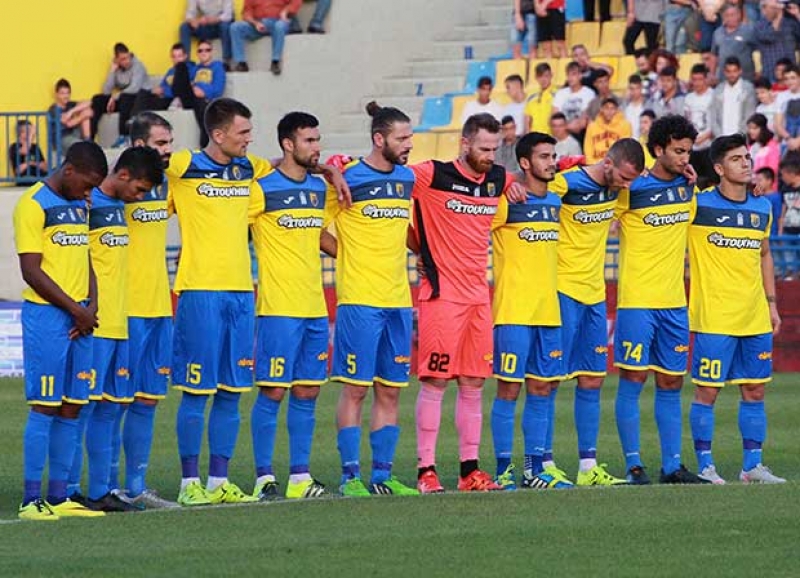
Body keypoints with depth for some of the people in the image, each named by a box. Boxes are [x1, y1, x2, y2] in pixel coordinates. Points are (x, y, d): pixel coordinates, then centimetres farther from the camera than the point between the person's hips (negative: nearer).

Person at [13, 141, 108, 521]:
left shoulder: (80, 206, 17)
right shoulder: (33, 205, -9)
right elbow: (32, 271, -13)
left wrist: (91, 308, 3)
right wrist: (75, 309, -10)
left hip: (80, 318, 8)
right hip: (45, 315, -8)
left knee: (72, 408, 6)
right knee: (45, 407, -8)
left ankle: (58, 497, 11)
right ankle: (31, 500, -6)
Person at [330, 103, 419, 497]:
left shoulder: (408, 177, 11)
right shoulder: (347, 178, -8)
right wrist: (348, 255, -5)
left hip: (398, 301, 6)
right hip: (359, 301, -6)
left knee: (390, 390, 7)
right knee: (355, 388, -4)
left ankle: (382, 475, 11)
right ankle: (350, 476, -1)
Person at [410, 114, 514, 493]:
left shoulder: (499, 180, 10)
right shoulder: (433, 175, -9)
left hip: (479, 294, 6)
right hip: (441, 292, -6)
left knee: (474, 383, 7)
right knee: (435, 380, -6)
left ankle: (470, 468, 11)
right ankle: (425, 469, -3)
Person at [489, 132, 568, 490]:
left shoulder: (554, 202, 12)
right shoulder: (507, 202, -9)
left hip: (549, 310, 7)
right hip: (513, 312, -7)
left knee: (541, 390, 8)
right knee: (509, 389, -4)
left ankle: (534, 468, 14)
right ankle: (504, 470, 0)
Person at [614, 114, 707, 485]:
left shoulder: (688, 188, 9)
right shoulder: (631, 190, -9)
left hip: (674, 302, 6)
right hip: (637, 301, -6)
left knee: (671, 384, 8)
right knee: (632, 380, -5)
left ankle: (672, 465, 12)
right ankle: (634, 465, -2)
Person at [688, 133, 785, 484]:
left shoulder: (762, 208, 11)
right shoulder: (698, 204, -7)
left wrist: (772, 304, 17)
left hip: (755, 318, 6)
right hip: (713, 319, -6)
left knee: (754, 390, 7)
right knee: (707, 391, -3)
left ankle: (752, 466, 13)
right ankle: (705, 466, 4)